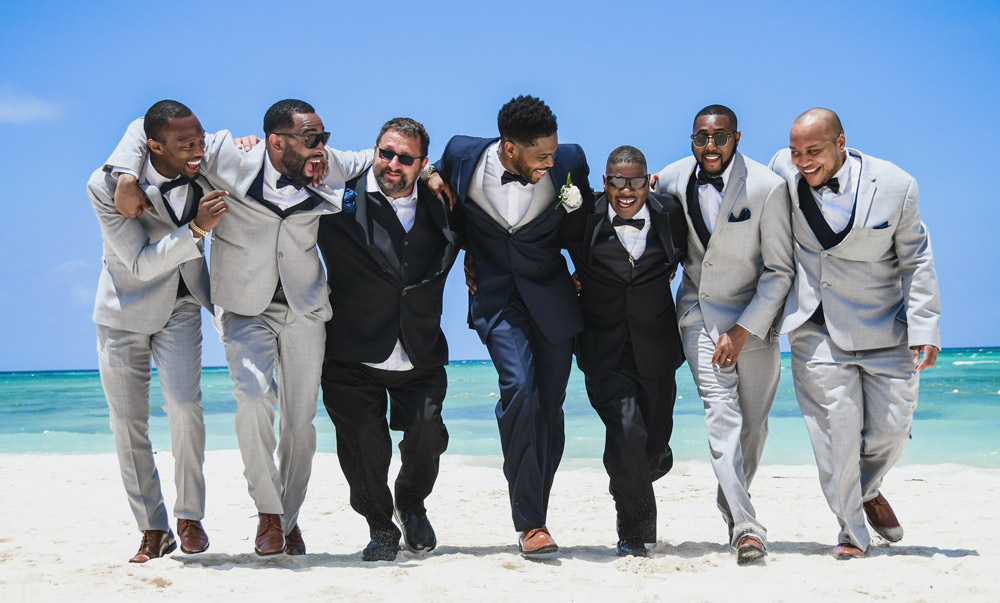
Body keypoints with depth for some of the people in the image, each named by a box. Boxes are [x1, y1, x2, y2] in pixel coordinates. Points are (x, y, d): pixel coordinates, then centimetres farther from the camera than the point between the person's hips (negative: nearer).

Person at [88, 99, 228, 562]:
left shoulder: (208, 168, -14)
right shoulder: (107, 187, -24)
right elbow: (140, 264, -25)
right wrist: (196, 229, -38)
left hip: (181, 304, 1)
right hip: (126, 307, -1)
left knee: (184, 406, -18)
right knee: (127, 423, 3)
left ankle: (190, 516, -1)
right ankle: (152, 530, 16)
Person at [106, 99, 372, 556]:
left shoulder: (329, 168, -5)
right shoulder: (229, 158, -13)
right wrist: (125, 176, -19)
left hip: (305, 308, 2)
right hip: (246, 308, -2)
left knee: (300, 420, 3)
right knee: (253, 398, -23)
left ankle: (290, 520, 22)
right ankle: (268, 514, -6)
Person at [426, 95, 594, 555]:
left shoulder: (568, 162, -11)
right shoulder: (464, 156, -12)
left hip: (550, 294, 2)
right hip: (495, 296, -1)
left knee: (549, 409, 4)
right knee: (519, 387, -22)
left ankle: (535, 516, 21)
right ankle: (529, 522, -15)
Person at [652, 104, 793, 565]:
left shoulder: (767, 188, -16)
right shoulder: (673, 180, -5)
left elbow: (780, 270, -12)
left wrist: (743, 330, -17)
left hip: (754, 315, -1)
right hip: (699, 313, 1)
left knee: (753, 423, 6)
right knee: (721, 413, -15)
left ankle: (731, 504, 32)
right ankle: (745, 527, -19)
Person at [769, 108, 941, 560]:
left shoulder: (895, 187, -10)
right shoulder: (783, 169, -4)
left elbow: (915, 260, -2)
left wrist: (924, 329, -6)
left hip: (882, 327, 0)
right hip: (816, 329, 0)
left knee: (891, 428, 6)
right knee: (838, 428, -4)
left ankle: (867, 490, 38)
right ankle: (852, 530, 11)